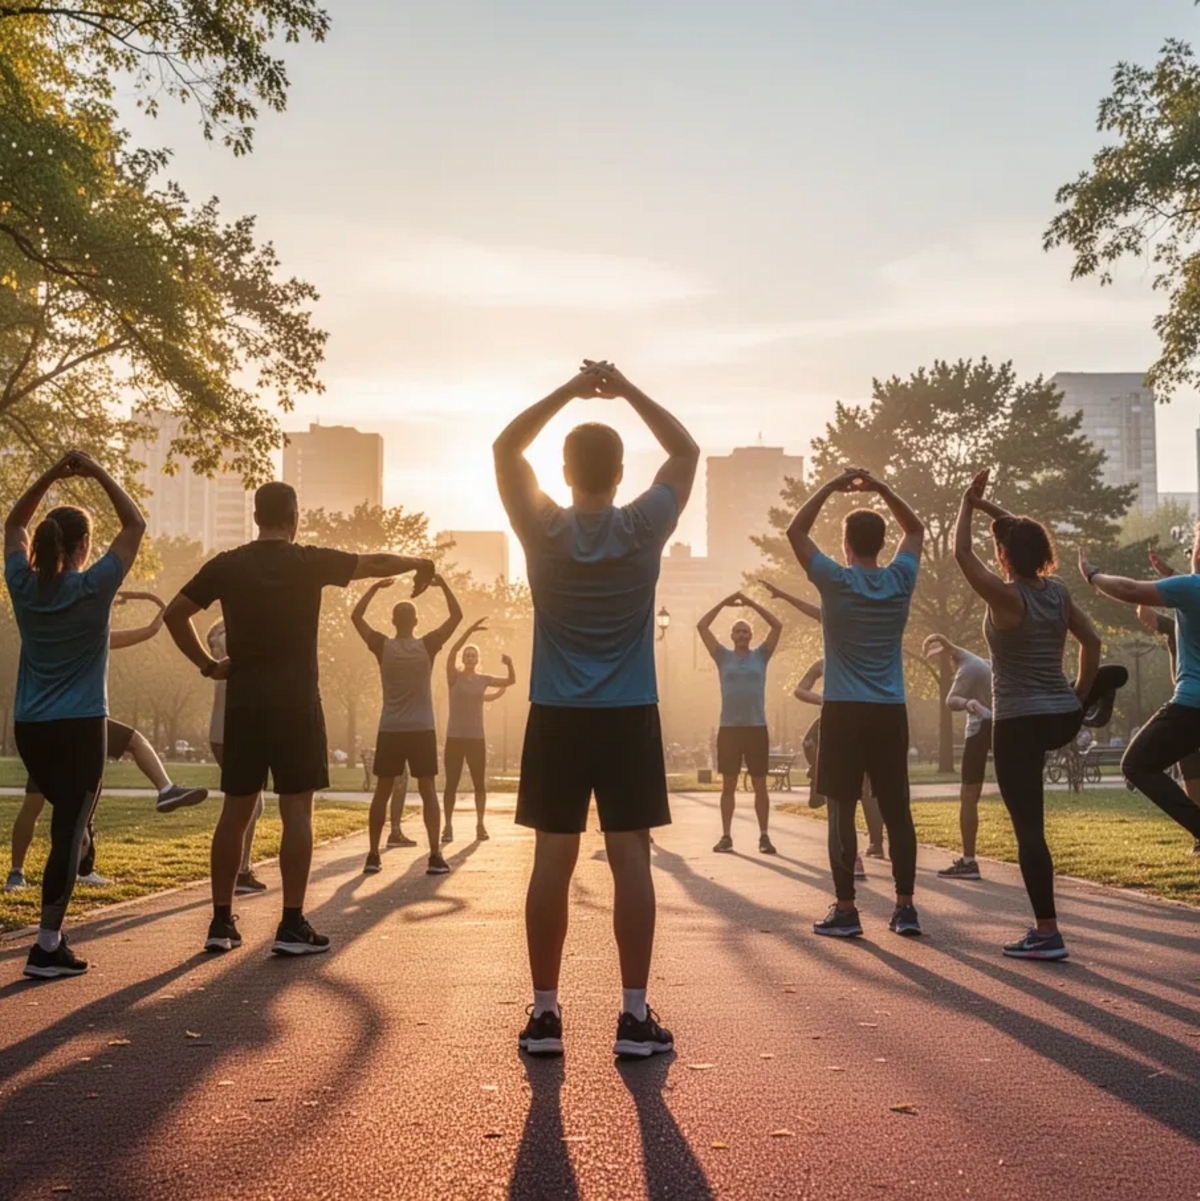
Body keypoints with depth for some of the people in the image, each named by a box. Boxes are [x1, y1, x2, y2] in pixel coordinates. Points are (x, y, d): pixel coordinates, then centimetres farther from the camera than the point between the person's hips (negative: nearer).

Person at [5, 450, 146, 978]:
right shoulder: (93, 588, -11)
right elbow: (135, 524, -1)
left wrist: (53, 474, 10)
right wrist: (98, 473, 1)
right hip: (79, 727, -6)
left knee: (70, 821, 23)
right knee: (69, 833, -4)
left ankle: (54, 929, 22)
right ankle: (47, 947, -7)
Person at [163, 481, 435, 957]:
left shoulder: (226, 565, 4)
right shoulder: (310, 562, -3)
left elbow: (175, 613, 4)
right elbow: (376, 563, 7)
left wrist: (206, 663, 11)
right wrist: (420, 565, 24)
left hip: (243, 703, 4)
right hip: (296, 703, -3)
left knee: (235, 810, 9)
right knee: (297, 810, -1)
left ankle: (221, 922, 12)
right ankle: (292, 926, -2)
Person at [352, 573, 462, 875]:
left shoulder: (383, 647, -2)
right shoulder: (427, 646, -4)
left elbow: (356, 616, 8)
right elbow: (457, 615, 0)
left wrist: (375, 587, 10)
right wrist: (443, 584, 2)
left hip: (390, 730, 1)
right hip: (422, 730, -1)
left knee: (382, 792, 9)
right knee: (428, 792, 1)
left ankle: (373, 856, 7)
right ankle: (435, 857, -8)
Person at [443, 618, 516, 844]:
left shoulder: (483, 680, 7)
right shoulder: (454, 676, -1)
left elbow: (511, 681, 6)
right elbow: (452, 653, -17)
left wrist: (509, 664, -15)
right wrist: (470, 631, -26)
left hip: (477, 738, 2)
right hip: (455, 738, -2)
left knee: (479, 783, 2)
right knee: (451, 783, -3)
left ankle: (480, 825, 10)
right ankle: (448, 826, 1)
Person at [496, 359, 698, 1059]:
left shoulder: (544, 531, -4)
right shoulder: (644, 529, -5)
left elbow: (507, 447, 9)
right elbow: (687, 451, 9)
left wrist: (570, 390, 7)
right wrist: (628, 391, 8)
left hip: (557, 718, 1)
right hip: (629, 718, -1)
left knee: (553, 862, 2)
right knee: (631, 858, 0)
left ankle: (545, 1014, 6)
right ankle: (635, 1015, 2)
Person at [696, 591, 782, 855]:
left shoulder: (761, 656, 7)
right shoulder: (723, 656, 7)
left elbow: (778, 626, -1)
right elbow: (701, 626, 3)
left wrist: (752, 603, -2)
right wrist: (724, 602, 1)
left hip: (757, 728, 0)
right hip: (729, 729, 0)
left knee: (760, 786, 2)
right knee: (728, 785, 4)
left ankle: (764, 836, 6)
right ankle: (726, 836, 9)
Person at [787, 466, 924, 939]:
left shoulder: (836, 581, -6)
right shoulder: (900, 580, 3)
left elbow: (795, 531, 6)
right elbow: (915, 529, 20)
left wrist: (831, 486, 6)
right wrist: (880, 488, 12)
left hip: (844, 712, -3)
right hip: (891, 712, 3)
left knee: (842, 812, 1)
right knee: (897, 810, 7)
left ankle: (845, 909, 1)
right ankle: (905, 906, 8)